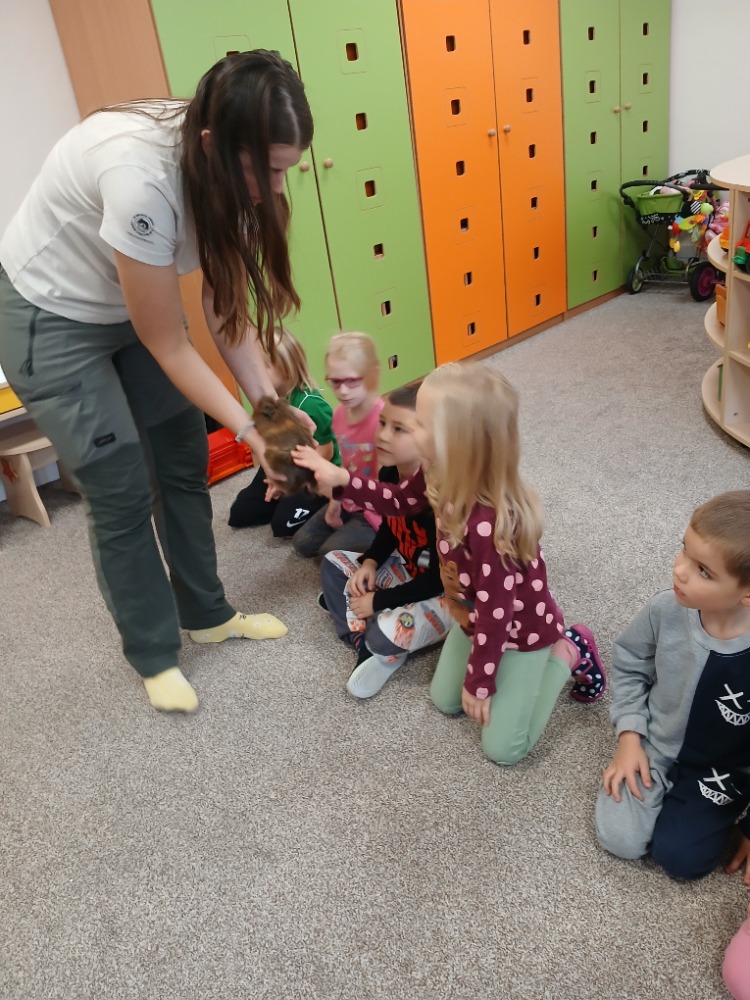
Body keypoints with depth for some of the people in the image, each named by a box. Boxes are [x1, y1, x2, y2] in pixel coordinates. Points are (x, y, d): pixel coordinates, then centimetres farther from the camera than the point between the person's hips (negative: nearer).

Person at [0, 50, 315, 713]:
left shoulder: (221, 165, -16)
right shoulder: (141, 176, -38)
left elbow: (226, 304, -9)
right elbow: (168, 346, -28)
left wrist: (271, 406, -18)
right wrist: (249, 431, -24)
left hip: (133, 304, 7)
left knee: (185, 462, 8)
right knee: (123, 490, -3)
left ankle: (207, 614, 28)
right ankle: (155, 654, 18)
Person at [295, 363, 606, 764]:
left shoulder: (490, 523, -42)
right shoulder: (444, 477, -18)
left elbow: (495, 610, -30)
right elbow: (399, 499, 5)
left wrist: (479, 682, -17)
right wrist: (340, 479, -7)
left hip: (521, 628, -7)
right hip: (476, 619, 8)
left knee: (501, 748, 1)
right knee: (444, 700, 19)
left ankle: (567, 652, 13)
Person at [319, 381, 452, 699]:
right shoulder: (389, 474, -8)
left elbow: (440, 578, -27)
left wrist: (379, 600, -20)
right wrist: (370, 562, -7)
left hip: (445, 593, -8)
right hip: (406, 571, 9)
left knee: (387, 635, -30)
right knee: (333, 563, 5)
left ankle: (379, 645, 5)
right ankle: (364, 643, -6)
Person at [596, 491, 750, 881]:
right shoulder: (665, 610, -24)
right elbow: (629, 665, -2)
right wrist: (629, 737, -9)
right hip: (654, 744, 2)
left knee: (679, 856, -10)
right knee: (620, 840, -6)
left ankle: (715, 811, 18)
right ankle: (669, 786, 19)